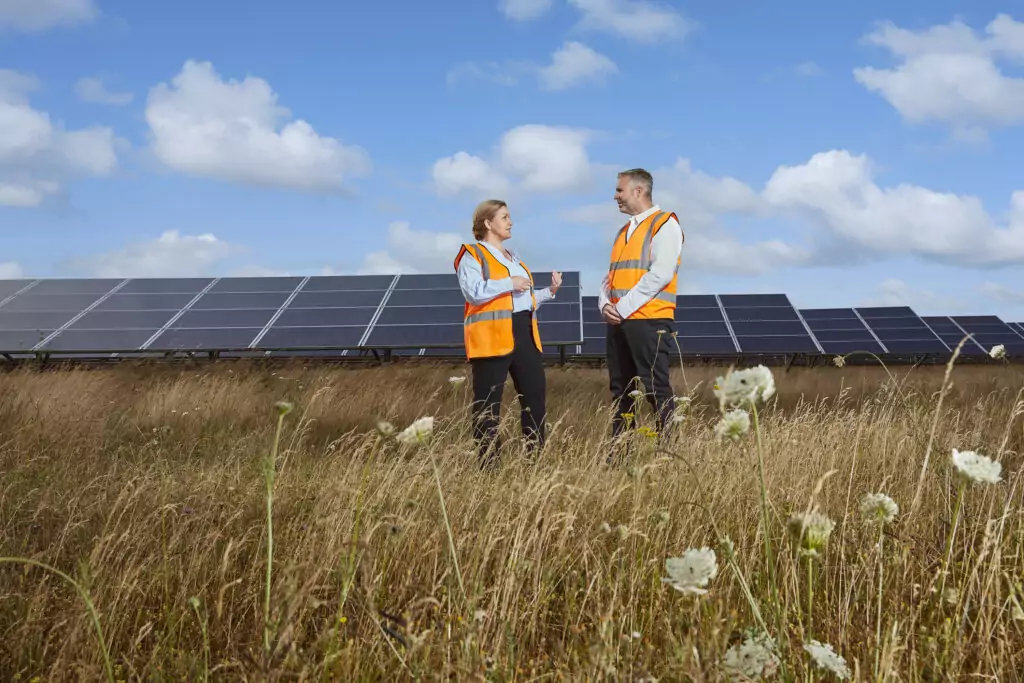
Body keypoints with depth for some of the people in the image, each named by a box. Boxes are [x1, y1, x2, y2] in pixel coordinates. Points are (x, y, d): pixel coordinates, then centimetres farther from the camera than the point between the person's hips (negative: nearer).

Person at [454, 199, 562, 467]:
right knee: (488, 403, -5)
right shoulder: (472, 255, -1)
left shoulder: (512, 257, 24)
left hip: (525, 335, 8)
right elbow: (473, 292, -18)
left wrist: (549, 291, 14)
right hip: (492, 338, -8)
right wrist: (509, 284, -17)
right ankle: (487, 462, 0)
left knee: (535, 394, 5)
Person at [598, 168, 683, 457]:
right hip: (617, 321, 8)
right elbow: (610, 275, 22)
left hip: (648, 320, -8)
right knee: (620, 391, 9)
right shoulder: (625, 231, 22)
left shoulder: (664, 224, -4)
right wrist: (605, 304, 1)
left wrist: (623, 307, -15)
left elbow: (660, 274, -16)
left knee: (657, 389, -9)